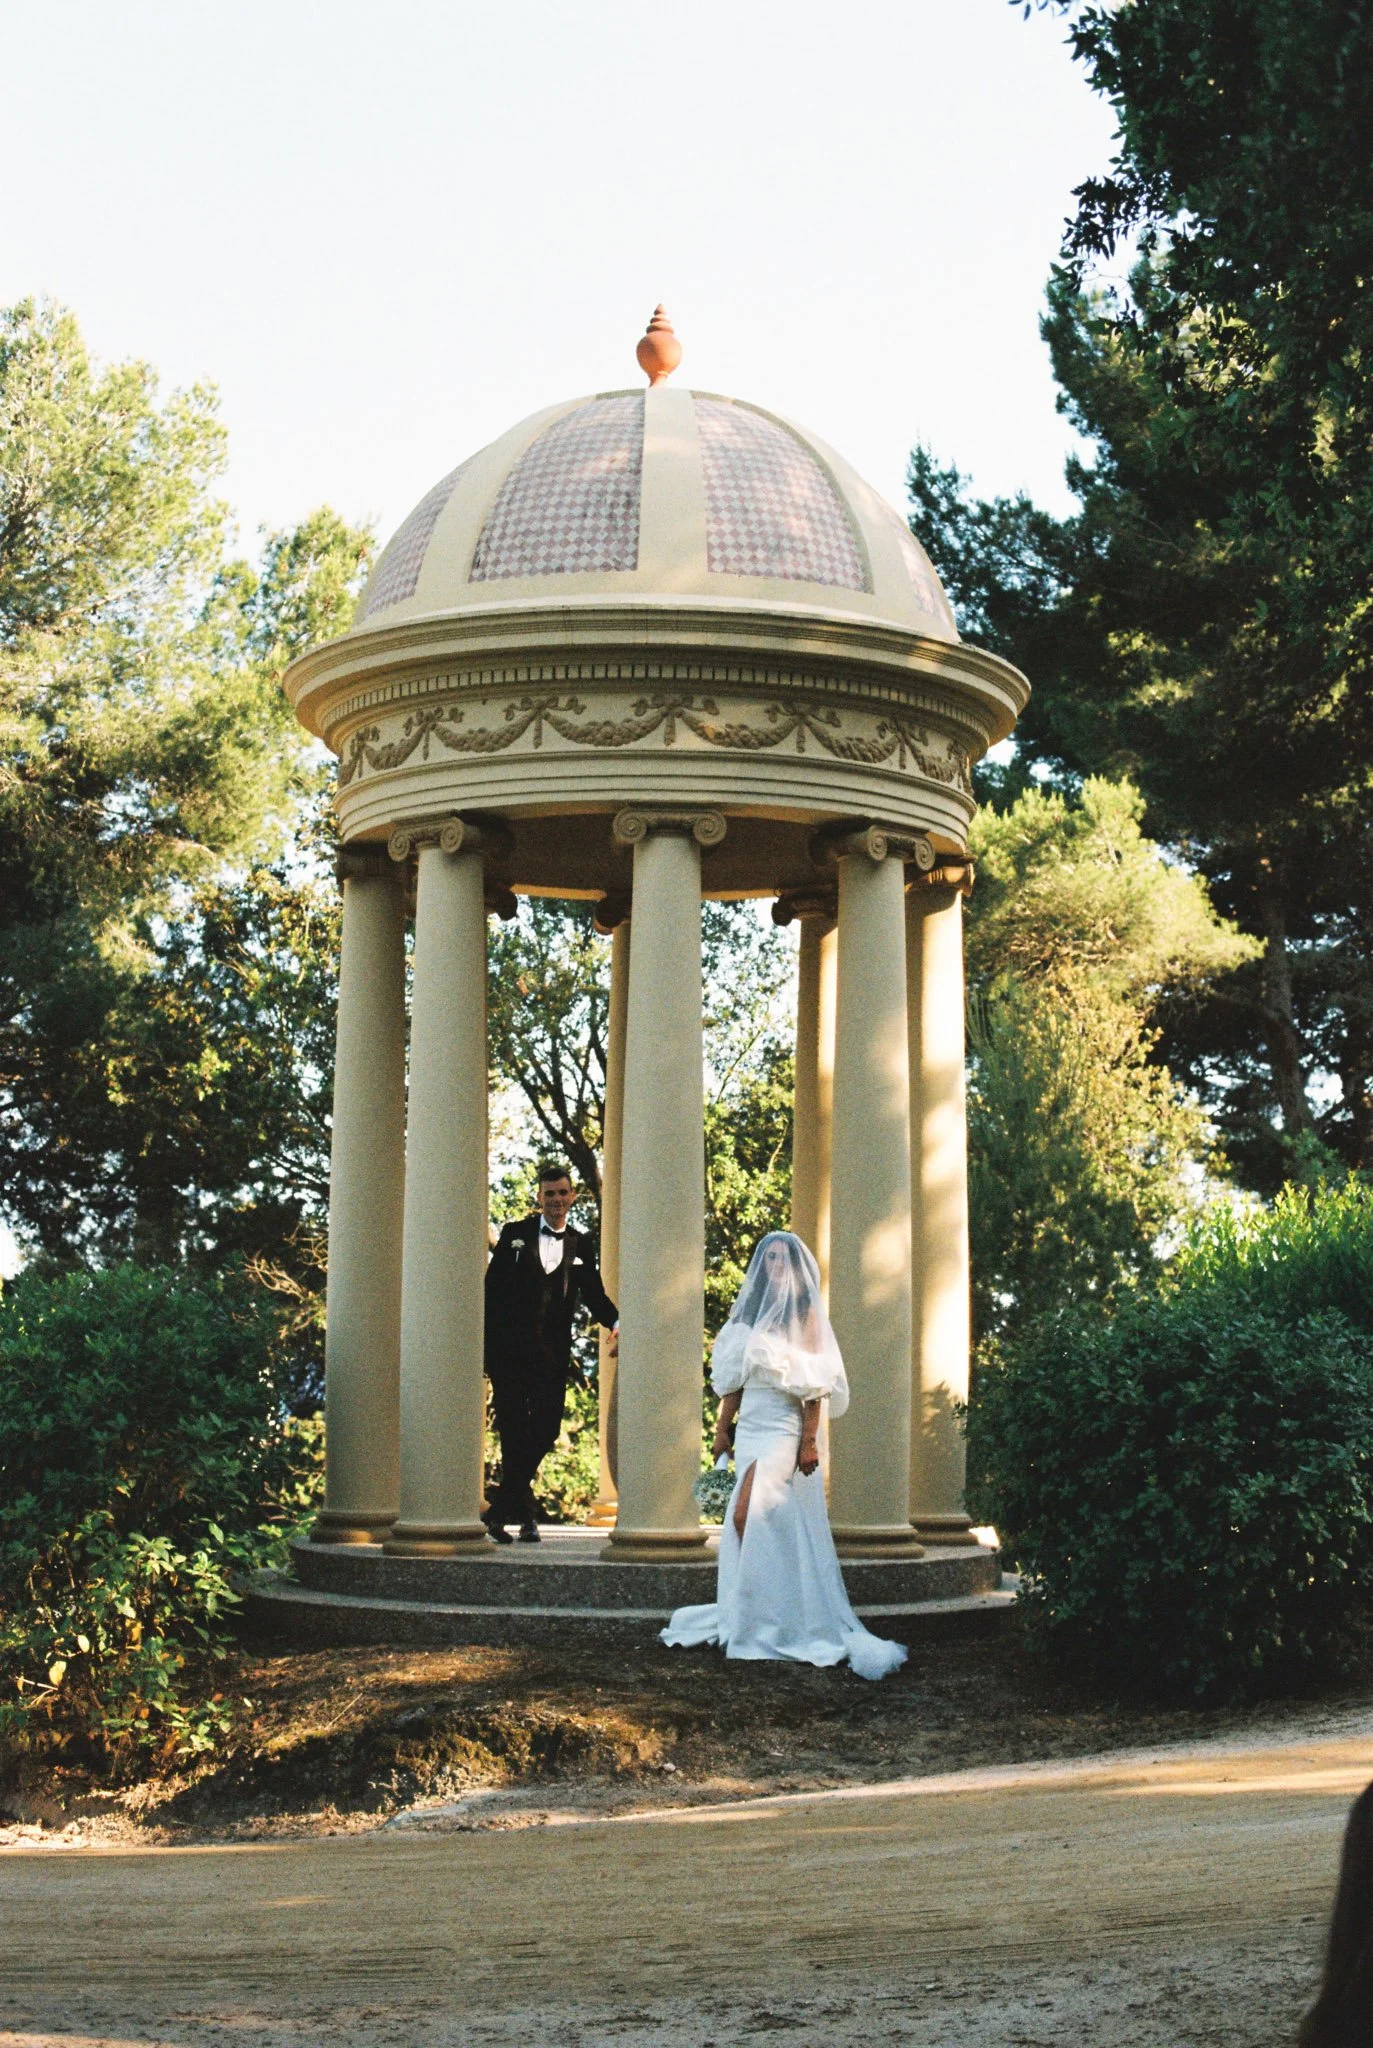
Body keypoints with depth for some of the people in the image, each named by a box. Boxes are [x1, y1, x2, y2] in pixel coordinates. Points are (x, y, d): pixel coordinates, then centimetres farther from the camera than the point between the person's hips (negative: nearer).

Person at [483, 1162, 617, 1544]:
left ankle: (498, 1509, 15)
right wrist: (484, 1346, -5)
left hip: (552, 1355, 2)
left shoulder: (581, 1245, 11)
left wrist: (615, 1322, -14)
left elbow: (593, 1294, 7)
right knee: (515, 1432, -1)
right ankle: (524, 1514, 9)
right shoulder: (515, 1235, 5)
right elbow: (492, 1290, 2)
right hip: (509, 1350, -2)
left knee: (546, 1429, 1)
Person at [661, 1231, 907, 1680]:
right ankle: (747, 1616, 10)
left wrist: (809, 1440, -15)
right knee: (760, 1524, 7)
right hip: (749, 1425, 6)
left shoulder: (804, 1314, -3)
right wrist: (723, 1428, 11)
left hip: (783, 1428, -6)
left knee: (749, 1517, -17)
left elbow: (814, 1385, -8)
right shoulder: (751, 1311, 14)